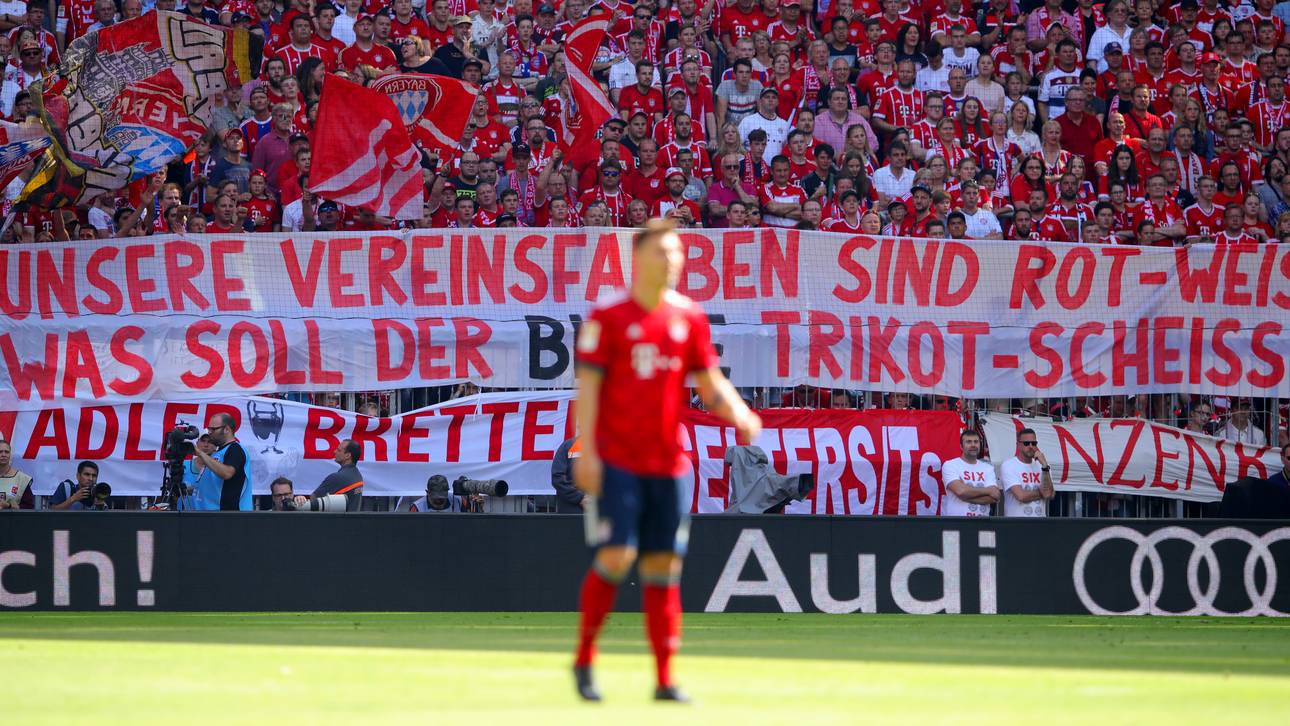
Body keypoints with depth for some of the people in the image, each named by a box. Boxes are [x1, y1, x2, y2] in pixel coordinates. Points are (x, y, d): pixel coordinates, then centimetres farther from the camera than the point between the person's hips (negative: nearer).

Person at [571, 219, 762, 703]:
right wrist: (586, 451, -12)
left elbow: (711, 384, 11)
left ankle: (664, 678, 5)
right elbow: (587, 386, -5)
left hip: (668, 463, 4)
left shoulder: (690, 318, 8)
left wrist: (741, 417, -8)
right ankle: (584, 658, 7)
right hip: (616, 461, -4)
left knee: (663, 566, 3)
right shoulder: (608, 317, -3)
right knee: (616, 557, -12)